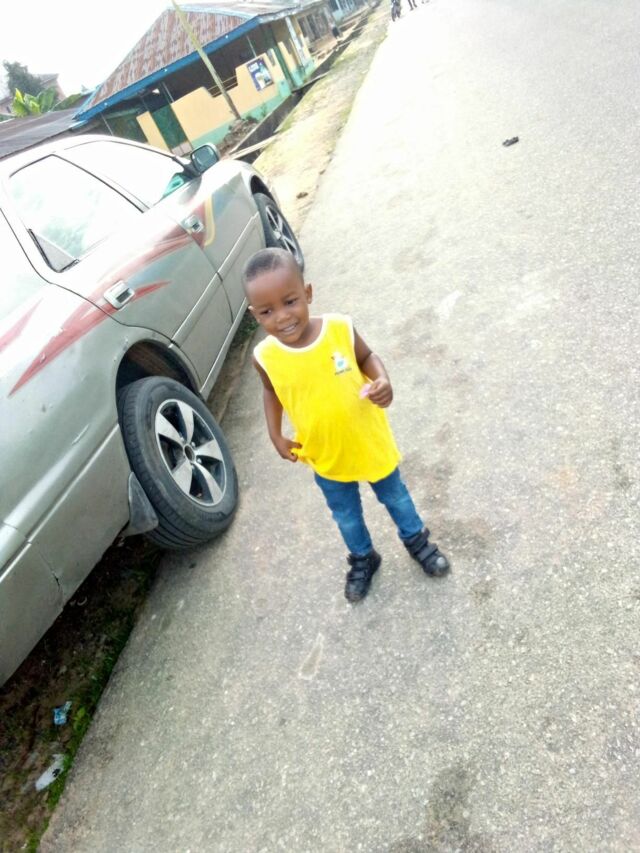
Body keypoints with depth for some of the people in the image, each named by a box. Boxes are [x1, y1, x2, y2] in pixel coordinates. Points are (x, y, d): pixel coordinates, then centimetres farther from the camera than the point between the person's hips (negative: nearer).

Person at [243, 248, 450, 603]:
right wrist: (275, 435, -9)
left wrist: (382, 380, -23)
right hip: (325, 456, 1)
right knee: (346, 516, 24)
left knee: (395, 497, 24)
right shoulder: (265, 357, -19)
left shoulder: (340, 328, -23)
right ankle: (362, 559, 54)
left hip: (370, 442, -1)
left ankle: (416, 539, 55)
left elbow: (366, 357, -4)